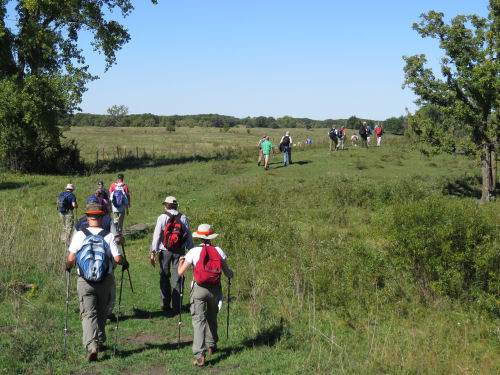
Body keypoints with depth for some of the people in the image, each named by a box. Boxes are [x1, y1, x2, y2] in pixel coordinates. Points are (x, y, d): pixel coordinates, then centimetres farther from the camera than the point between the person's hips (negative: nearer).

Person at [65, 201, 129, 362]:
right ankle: (100, 341, 32)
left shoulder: (80, 235, -5)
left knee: (88, 314, 0)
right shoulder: (108, 236, -5)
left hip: (85, 281, -1)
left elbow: (71, 258, -10)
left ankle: (92, 346, -17)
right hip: (105, 281, 1)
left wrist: (68, 266, 12)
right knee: (101, 312, 20)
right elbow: (117, 258, -10)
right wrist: (125, 263, 12)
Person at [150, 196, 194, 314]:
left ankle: (165, 304, 16)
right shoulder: (183, 217, 1)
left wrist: (153, 252, -4)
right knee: (177, 278, 6)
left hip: (165, 251, -1)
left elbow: (156, 235, -7)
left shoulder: (162, 217, -6)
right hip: (180, 251, 1)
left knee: (164, 277, 13)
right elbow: (188, 235, 4)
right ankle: (176, 306, 7)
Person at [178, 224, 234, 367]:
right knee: (212, 318, 25)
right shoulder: (218, 251, 1)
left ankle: (200, 355, -17)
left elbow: (181, 272, -6)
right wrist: (231, 273, 27)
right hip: (215, 289, 3)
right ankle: (212, 346, 40)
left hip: (199, 288, -3)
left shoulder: (193, 252, -5)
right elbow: (228, 273, 4)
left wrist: (181, 262, 15)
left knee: (198, 320, -6)